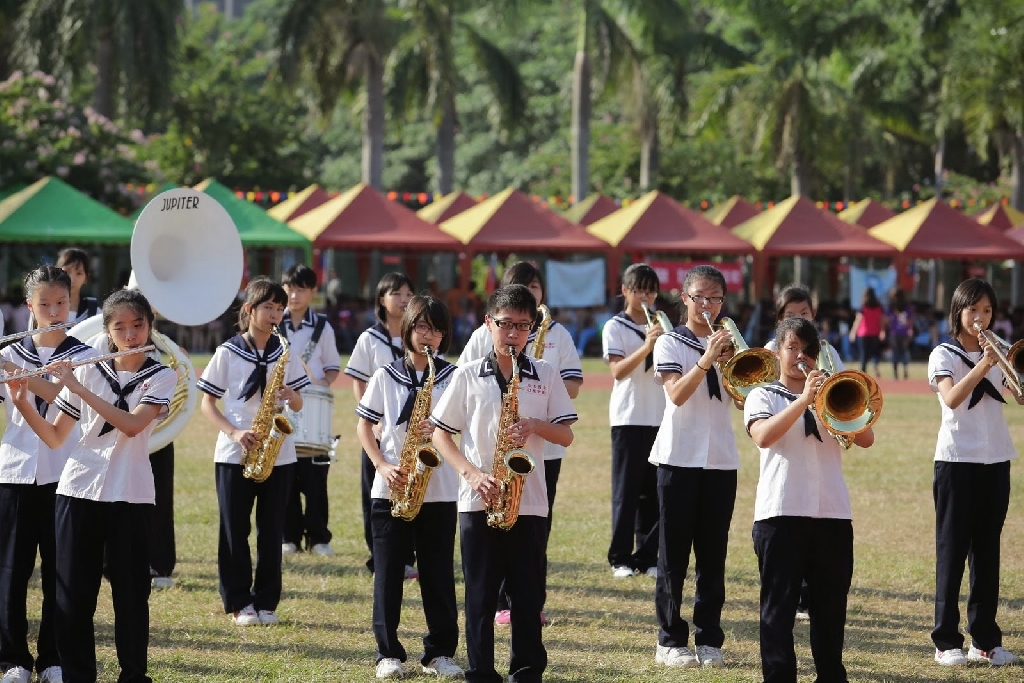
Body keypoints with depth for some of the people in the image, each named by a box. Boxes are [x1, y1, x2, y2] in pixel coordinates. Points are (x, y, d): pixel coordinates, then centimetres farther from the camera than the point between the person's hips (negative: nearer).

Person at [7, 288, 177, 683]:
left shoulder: (161, 377, 0)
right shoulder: (87, 370, 7)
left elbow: (131, 425, -18)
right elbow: (55, 438, 8)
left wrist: (78, 388, -19)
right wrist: (22, 401, -7)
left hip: (129, 498, -2)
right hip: (77, 493, 2)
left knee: (130, 594, 1)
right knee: (73, 595, 2)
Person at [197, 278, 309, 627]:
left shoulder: (285, 354, 6)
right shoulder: (228, 353, -2)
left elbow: (298, 404, 11)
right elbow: (207, 402, -1)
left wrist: (291, 396, -13)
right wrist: (234, 432, -15)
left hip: (278, 454, 2)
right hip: (234, 454, -2)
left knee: (271, 531, 4)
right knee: (234, 530, 1)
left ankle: (266, 602, 11)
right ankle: (239, 602, 9)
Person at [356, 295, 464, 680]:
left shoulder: (453, 378, 4)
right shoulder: (385, 377, 5)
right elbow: (364, 426, 6)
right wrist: (382, 465, -9)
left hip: (439, 491, 0)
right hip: (391, 488, 0)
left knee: (438, 574, 2)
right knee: (388, 573, 1)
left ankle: (440, 652, 11)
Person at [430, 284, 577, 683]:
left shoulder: (546, 375, 5)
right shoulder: (468, 376, 2)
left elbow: (566, 436, 5)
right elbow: (441, 433, 3)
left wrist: (534, 426, -15)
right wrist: (472, 473, -11)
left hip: (530, 502, 1)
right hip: (479, 502, -1)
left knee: (528, 595, 4)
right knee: (480, 596, 2)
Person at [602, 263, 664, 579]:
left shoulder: (661, 326, 14)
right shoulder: (615, 328, -1)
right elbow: (618, 371, -13)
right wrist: (646, 346, -26)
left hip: (659, 418, 4)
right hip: (628, 418, -4)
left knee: (653, 492, 3)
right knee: (626, 490, -3)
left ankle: (647, 556, 9)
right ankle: (620, 558, 1)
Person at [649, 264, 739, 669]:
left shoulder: (728, 343, 11)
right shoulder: (671, 344, 0)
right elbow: (677, 393, -16)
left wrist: (730, 363, -14)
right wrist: (706, 359, -27)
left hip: (721, 460, 3)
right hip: (679, 457, -3)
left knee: (713, 556, 5)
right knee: (674, 555, 0)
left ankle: (708, 639, 10)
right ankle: (671, 640, 4)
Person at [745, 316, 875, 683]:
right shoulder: (763, 397, 6)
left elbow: (866, 439, 3)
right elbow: (764, 436, -15)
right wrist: (803, 399, -20)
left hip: (832, 514, 3)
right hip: (780, 513, -3)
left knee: (830, 605, 7)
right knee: (779, 605, -3)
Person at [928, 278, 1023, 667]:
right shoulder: (944, 355, -2)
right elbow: (951, 398, -20)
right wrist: (983, 364, -30)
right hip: (957, 460, -4)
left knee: (987, 550, 6)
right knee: (952, 550, -2)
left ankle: (985, 638, 10)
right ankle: (947, 641, 0)